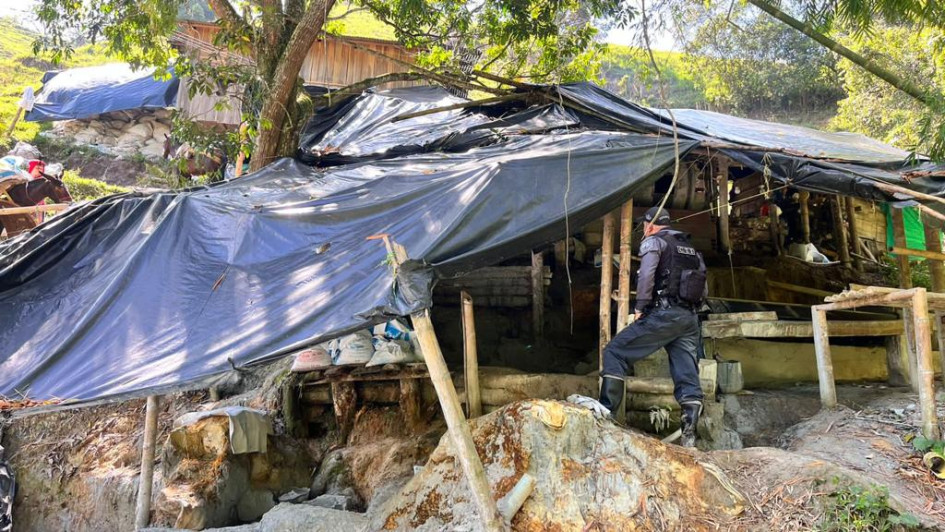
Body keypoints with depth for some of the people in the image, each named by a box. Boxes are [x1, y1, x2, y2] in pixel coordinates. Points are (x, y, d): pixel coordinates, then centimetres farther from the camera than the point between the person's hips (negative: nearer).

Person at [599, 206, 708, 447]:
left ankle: (606, 411, -7)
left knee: (615, 352, 0)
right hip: (690, 320, 7)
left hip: (663, 315, -7)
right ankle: (689, 433, -3)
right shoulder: (691, 248, 26)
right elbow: (704, 289, 22)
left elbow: (646, 274, -15)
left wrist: (640, 307, -8)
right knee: (688, 376, 4)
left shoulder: (653, 241, 4)